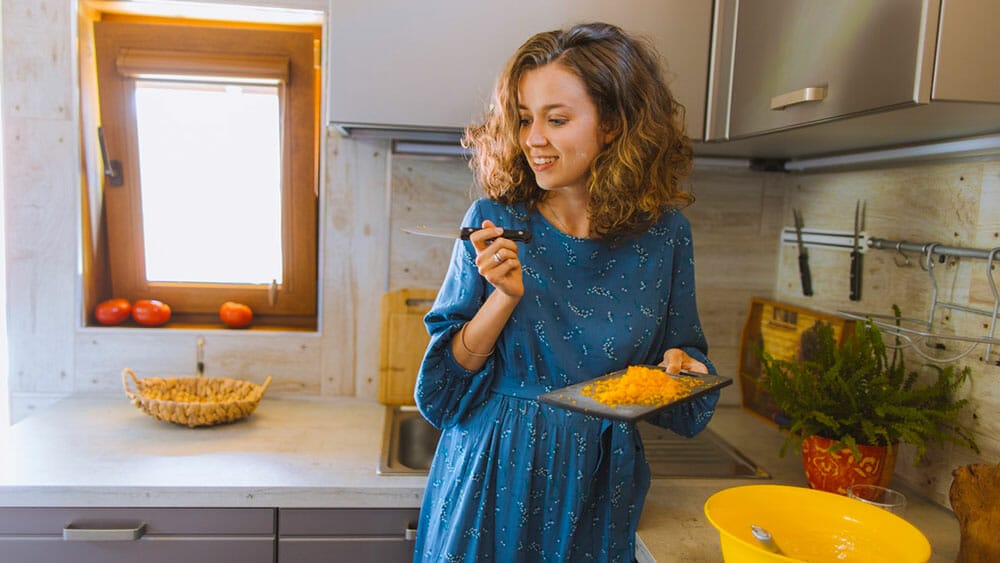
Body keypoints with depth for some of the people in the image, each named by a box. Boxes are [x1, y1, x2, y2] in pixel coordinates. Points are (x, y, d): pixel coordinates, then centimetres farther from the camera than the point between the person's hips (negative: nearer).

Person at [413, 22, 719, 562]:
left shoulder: (662, 233, -7)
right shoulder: (494, 222, -10)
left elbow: (681, 352, 7)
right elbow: (448, 380, -8)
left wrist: (681, 363, -14)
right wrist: (506, 295, -22)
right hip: (495, 482, 0)